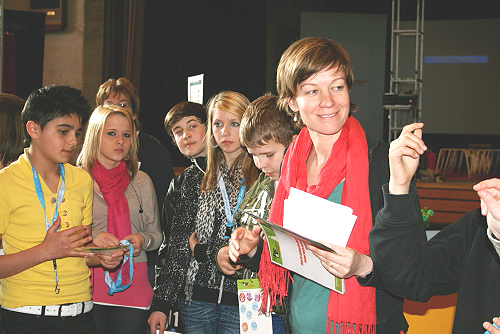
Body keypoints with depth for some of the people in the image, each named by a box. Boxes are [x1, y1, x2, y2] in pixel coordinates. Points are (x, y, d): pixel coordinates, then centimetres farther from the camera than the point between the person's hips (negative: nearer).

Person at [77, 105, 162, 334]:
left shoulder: (142, 181, 11)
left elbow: (156, 234, 15)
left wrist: (142, 240, -6)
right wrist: (92, 239, -16)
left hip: (134, 284, 2)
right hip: (89, 284, -2)